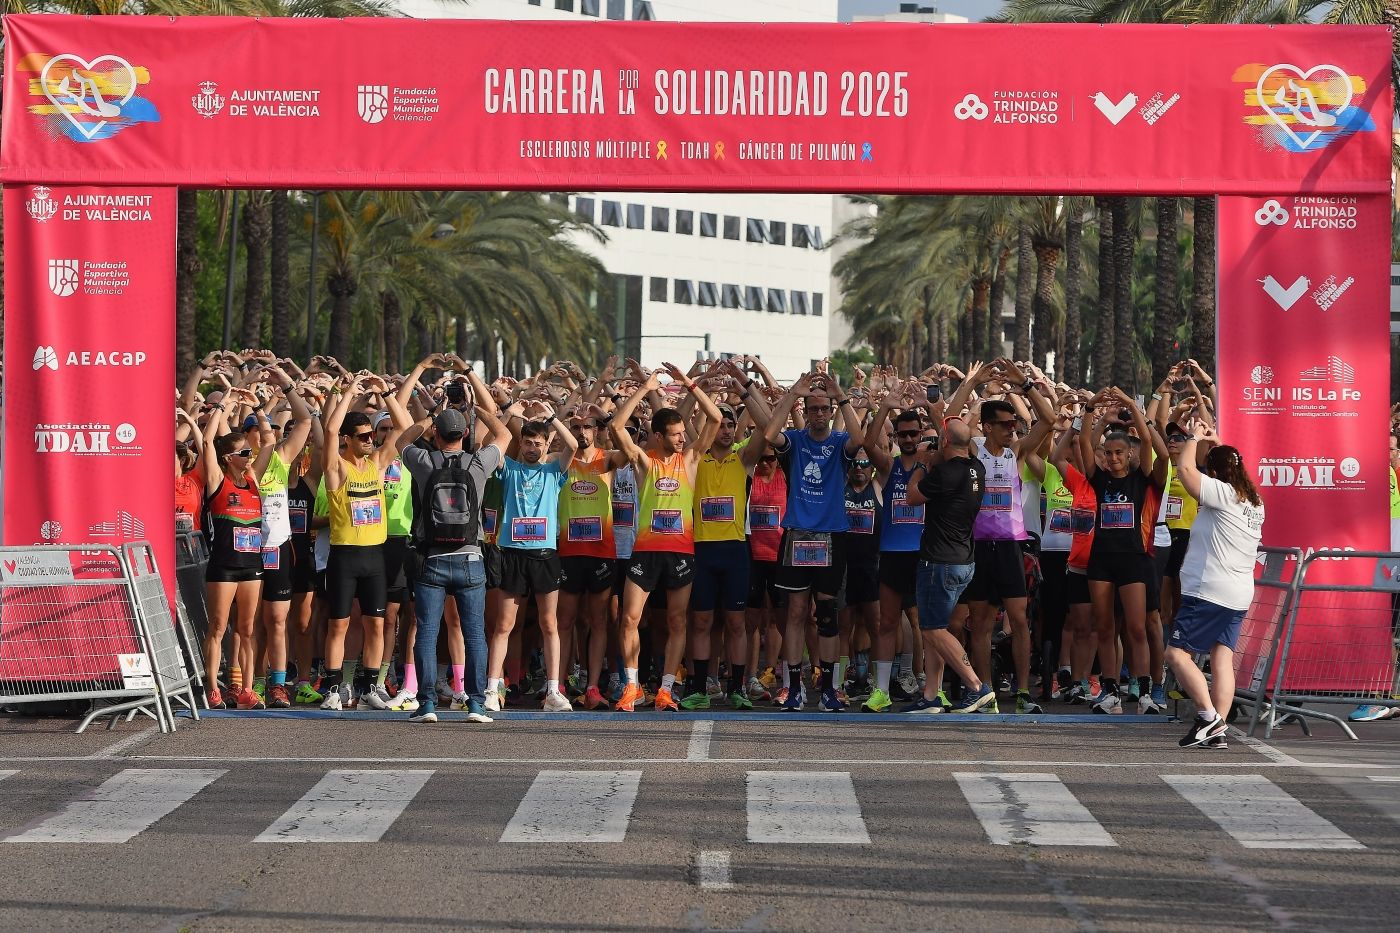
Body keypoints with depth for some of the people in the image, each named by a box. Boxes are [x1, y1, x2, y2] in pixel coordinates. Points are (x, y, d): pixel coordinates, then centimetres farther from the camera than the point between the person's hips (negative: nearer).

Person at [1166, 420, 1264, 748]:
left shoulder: (1222, 494, -11)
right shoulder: (1255, 501, 13)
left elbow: (1186, 468, -15)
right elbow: (1233, 467, 33)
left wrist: (1195, 437, -1)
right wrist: (1216, 444, 29)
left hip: (1209, 591, -9)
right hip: (1239, 594, 9)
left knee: (1177, 653, -4)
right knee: (1223, 658, 4)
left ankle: (1208, 716, -12)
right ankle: (1218, 729, -2)